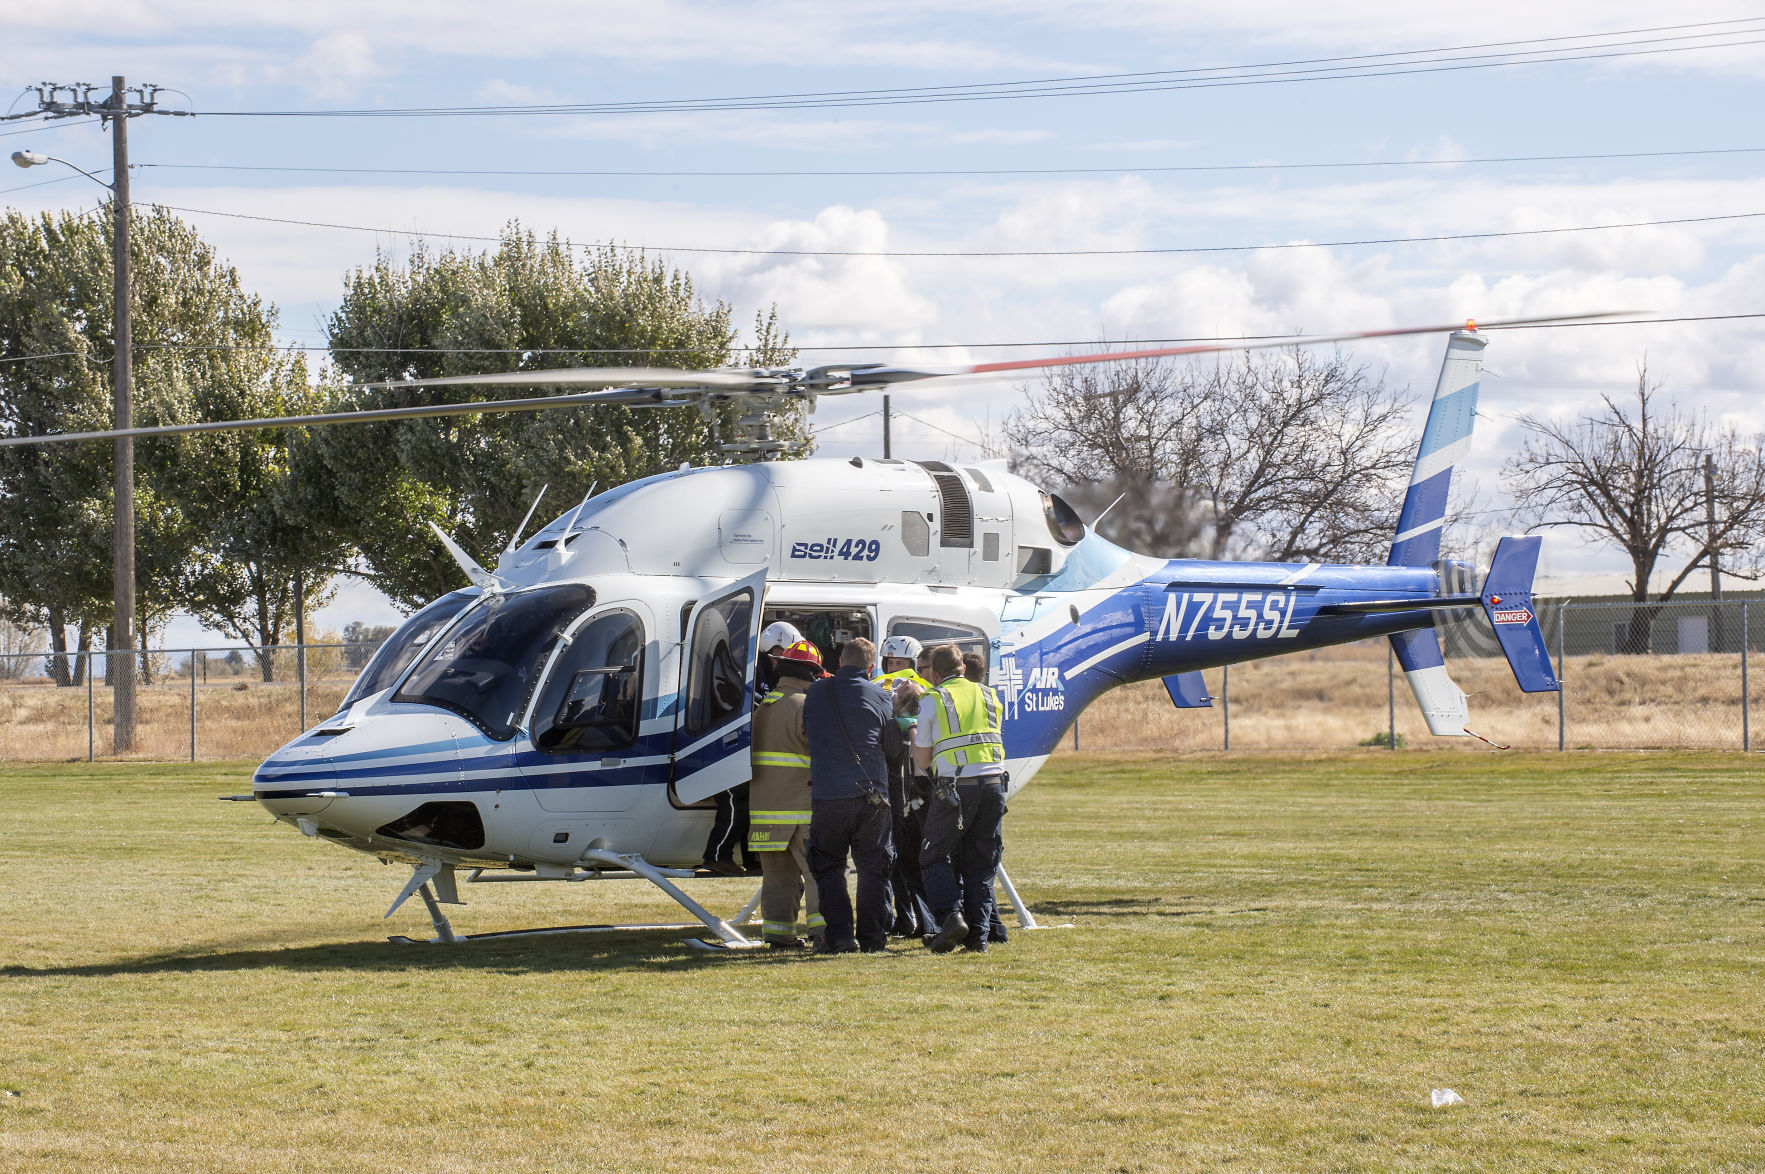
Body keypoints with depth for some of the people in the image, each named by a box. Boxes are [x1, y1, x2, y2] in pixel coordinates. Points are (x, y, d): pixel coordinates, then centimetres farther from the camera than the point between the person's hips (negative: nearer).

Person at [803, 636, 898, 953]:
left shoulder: (816, 692, 3)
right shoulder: (880, 698, 0)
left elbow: (806, 731, 16)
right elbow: (895, 746, 9)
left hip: (827, 796, 0)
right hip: (871, 796, 0)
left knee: (828, 867, 9)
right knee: (873, 867, 9)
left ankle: (840, 935, -1)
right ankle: (872, 936, 7)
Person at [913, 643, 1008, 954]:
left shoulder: (933, 700, 3)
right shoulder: (989, 696, 15)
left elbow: (922, 761, 7)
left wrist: (913, 732, 24)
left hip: (955, 787, -4)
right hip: (993, 781, 4)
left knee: (935, 858, 7)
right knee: (981, 864, 11)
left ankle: (951, 916, -13)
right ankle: (977, 935, 5)